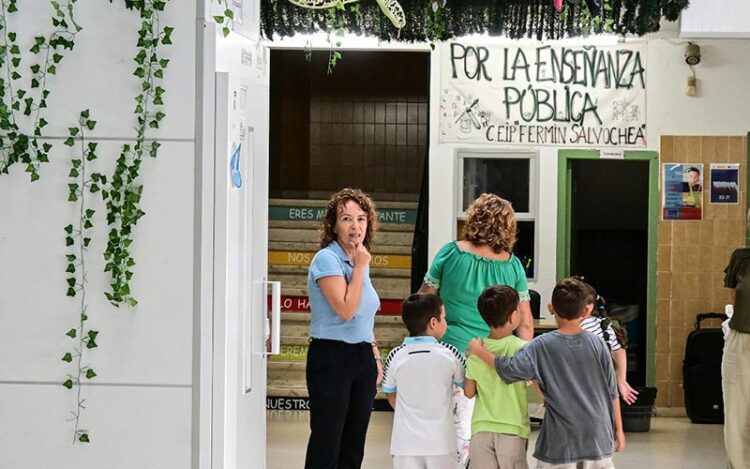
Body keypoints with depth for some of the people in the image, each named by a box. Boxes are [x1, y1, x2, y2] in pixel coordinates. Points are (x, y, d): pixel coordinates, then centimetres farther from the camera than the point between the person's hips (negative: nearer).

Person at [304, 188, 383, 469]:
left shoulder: (360, 260, 13)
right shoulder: (327, 259, -11)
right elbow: (346, 309, -22)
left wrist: (374, 354, 17)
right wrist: (360, 267, -14)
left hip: (362, 358, 8)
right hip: (331, 357, -8)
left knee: (354, 442, 10)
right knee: (327, 442, -7)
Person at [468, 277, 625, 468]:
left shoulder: (543, 346, -10)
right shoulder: (598, 345, -1)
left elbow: (511, 368, -22)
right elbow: (612, 392, 4)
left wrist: (479, 351, -6)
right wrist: (618, 429, 16)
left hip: (560, 443, -2)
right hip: (598, 440, 2)